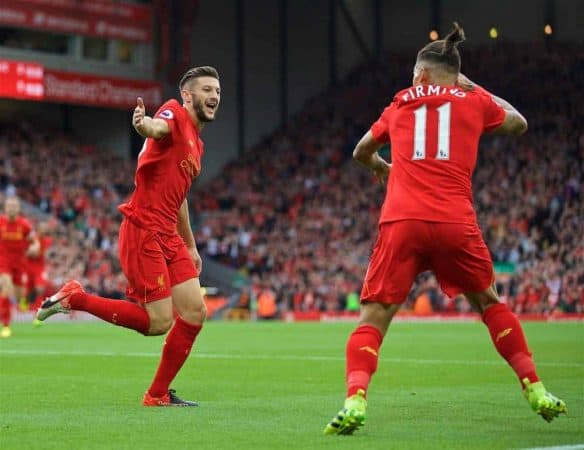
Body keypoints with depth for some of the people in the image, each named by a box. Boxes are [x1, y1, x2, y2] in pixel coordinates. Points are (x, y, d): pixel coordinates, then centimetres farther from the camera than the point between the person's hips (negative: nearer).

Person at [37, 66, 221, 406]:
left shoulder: (197, 144, 20)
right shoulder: (175, 114, -8)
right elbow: (159, 128, -34)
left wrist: (191, 245, 36)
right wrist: (144, 124, -58)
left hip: (168, 237, 9)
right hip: (143, 231, -9)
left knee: (195, 313, 3)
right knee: (159, 322, -11)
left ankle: (158, 395, 13)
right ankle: (74, 298, 2)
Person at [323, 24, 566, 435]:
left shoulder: (401, 103, 18)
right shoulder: (474, 100, 14)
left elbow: (361, 152, 36)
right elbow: (519, 124, 35)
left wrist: (381, 167, 58)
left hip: (402, 221, -1)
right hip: (455, 222, 1)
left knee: (374, 317, 1)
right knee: (489, 303, 22)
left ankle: (355, 402, -19)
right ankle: (536, 391, 19)